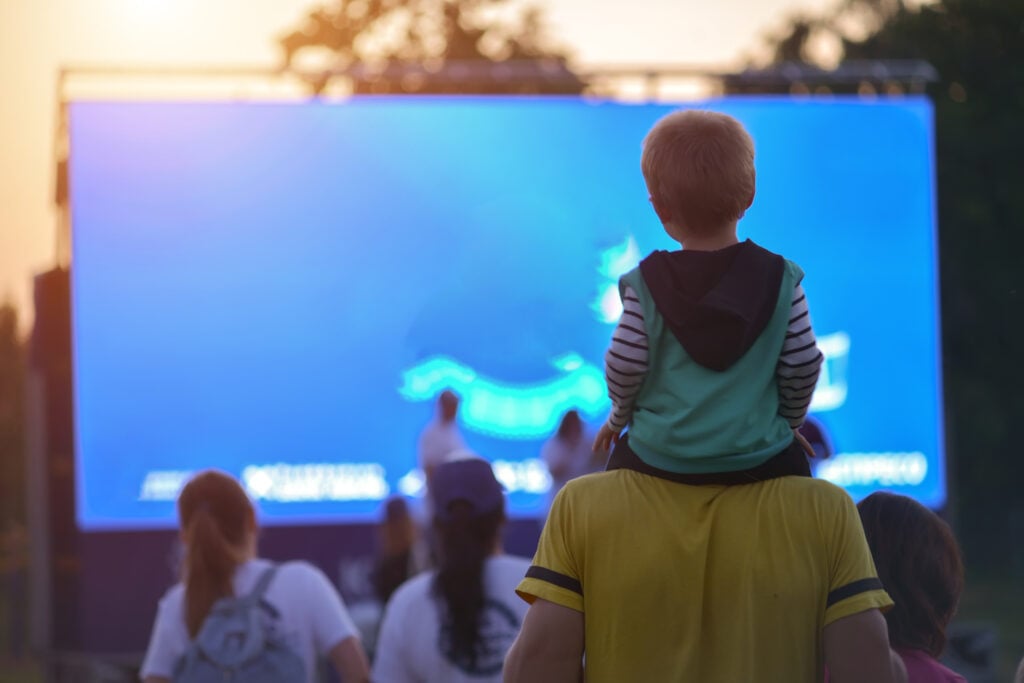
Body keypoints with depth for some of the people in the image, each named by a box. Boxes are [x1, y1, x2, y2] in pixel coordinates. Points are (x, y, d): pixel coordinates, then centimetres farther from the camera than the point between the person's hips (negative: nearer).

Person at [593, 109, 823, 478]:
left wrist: (620, 416, 14)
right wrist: (788, 421, 17)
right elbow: (802, 365, -3)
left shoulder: (647, 283, -8)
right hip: (758, 453, 0)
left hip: (661, 457, 0)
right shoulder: (780, 278, -6)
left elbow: (624, 366, -8)